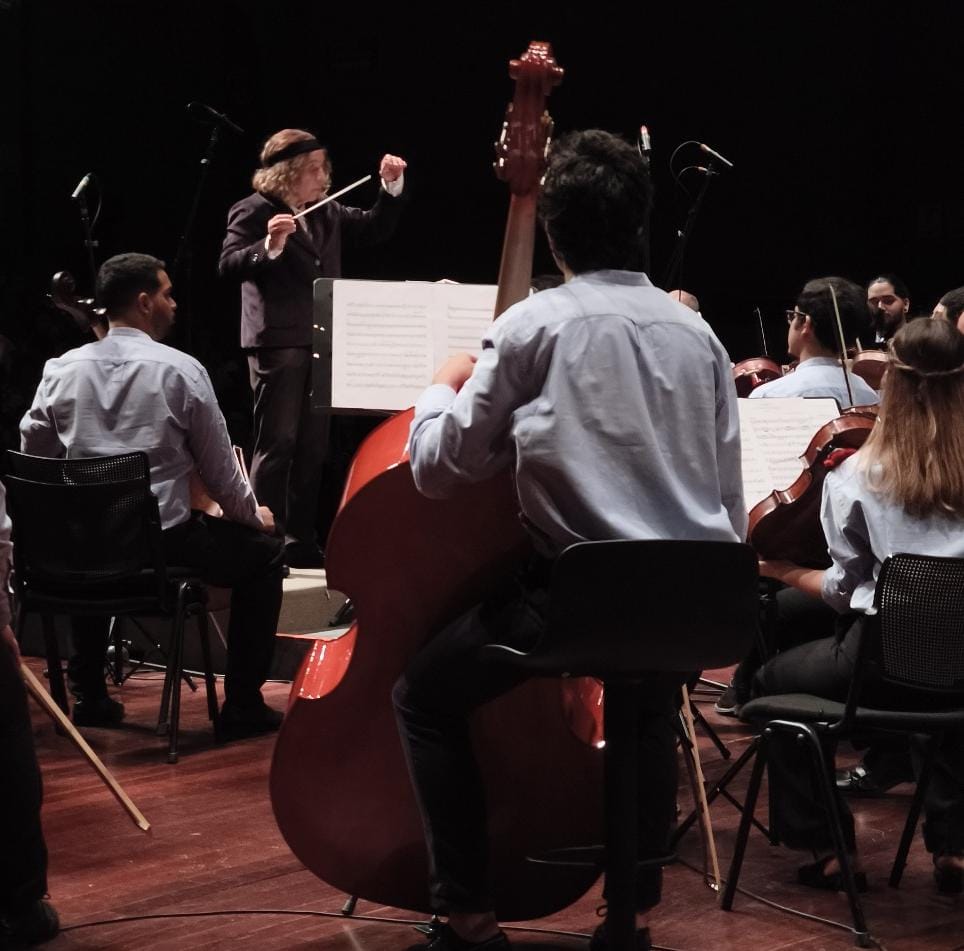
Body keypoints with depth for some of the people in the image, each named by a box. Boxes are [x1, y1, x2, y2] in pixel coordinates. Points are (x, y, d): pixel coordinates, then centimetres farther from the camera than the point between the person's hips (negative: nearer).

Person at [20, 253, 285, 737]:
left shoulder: (61, 370, 0)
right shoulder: (181, 370, -10)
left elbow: (32, 450, 7)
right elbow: (219, 468, -4)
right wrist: (253, 514, 15)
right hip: (165, 542, -4)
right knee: (264, 552, 18)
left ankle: (89, 693, 38)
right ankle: (243, 704, 16)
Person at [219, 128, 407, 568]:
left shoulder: (328, 213, 14)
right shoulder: (253, 212, -7)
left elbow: (376, 228, 19)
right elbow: (229, 265, -17)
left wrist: (391, 186, 5)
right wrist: (269, 247, -33)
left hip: (322, 342, 8)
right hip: (278, 342, -8)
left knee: (312, 446, 11)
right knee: (277, 442, -6)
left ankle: (300, 539, 18)